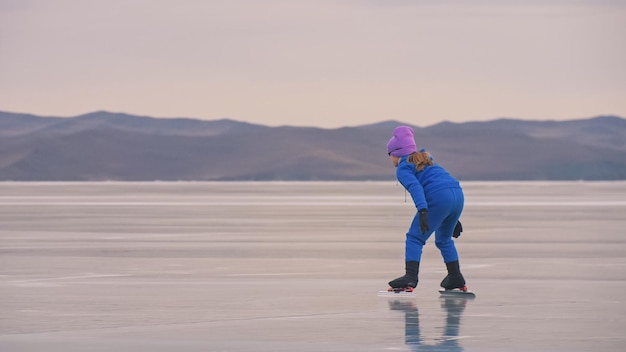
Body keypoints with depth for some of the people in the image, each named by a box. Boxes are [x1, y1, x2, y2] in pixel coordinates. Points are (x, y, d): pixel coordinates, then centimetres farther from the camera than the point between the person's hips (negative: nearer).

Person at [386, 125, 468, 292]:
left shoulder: (403, 168, 8)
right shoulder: (427, 160, 33)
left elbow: (415, 187, -12)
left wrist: (422, 211, -25)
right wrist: (454, 219, 34)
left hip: (439, 198, -8)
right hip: (458, 194, 8)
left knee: (415, 238, -1)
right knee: (444, 239, 26)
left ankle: (410, 277, -16)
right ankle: (456, 278, 29)